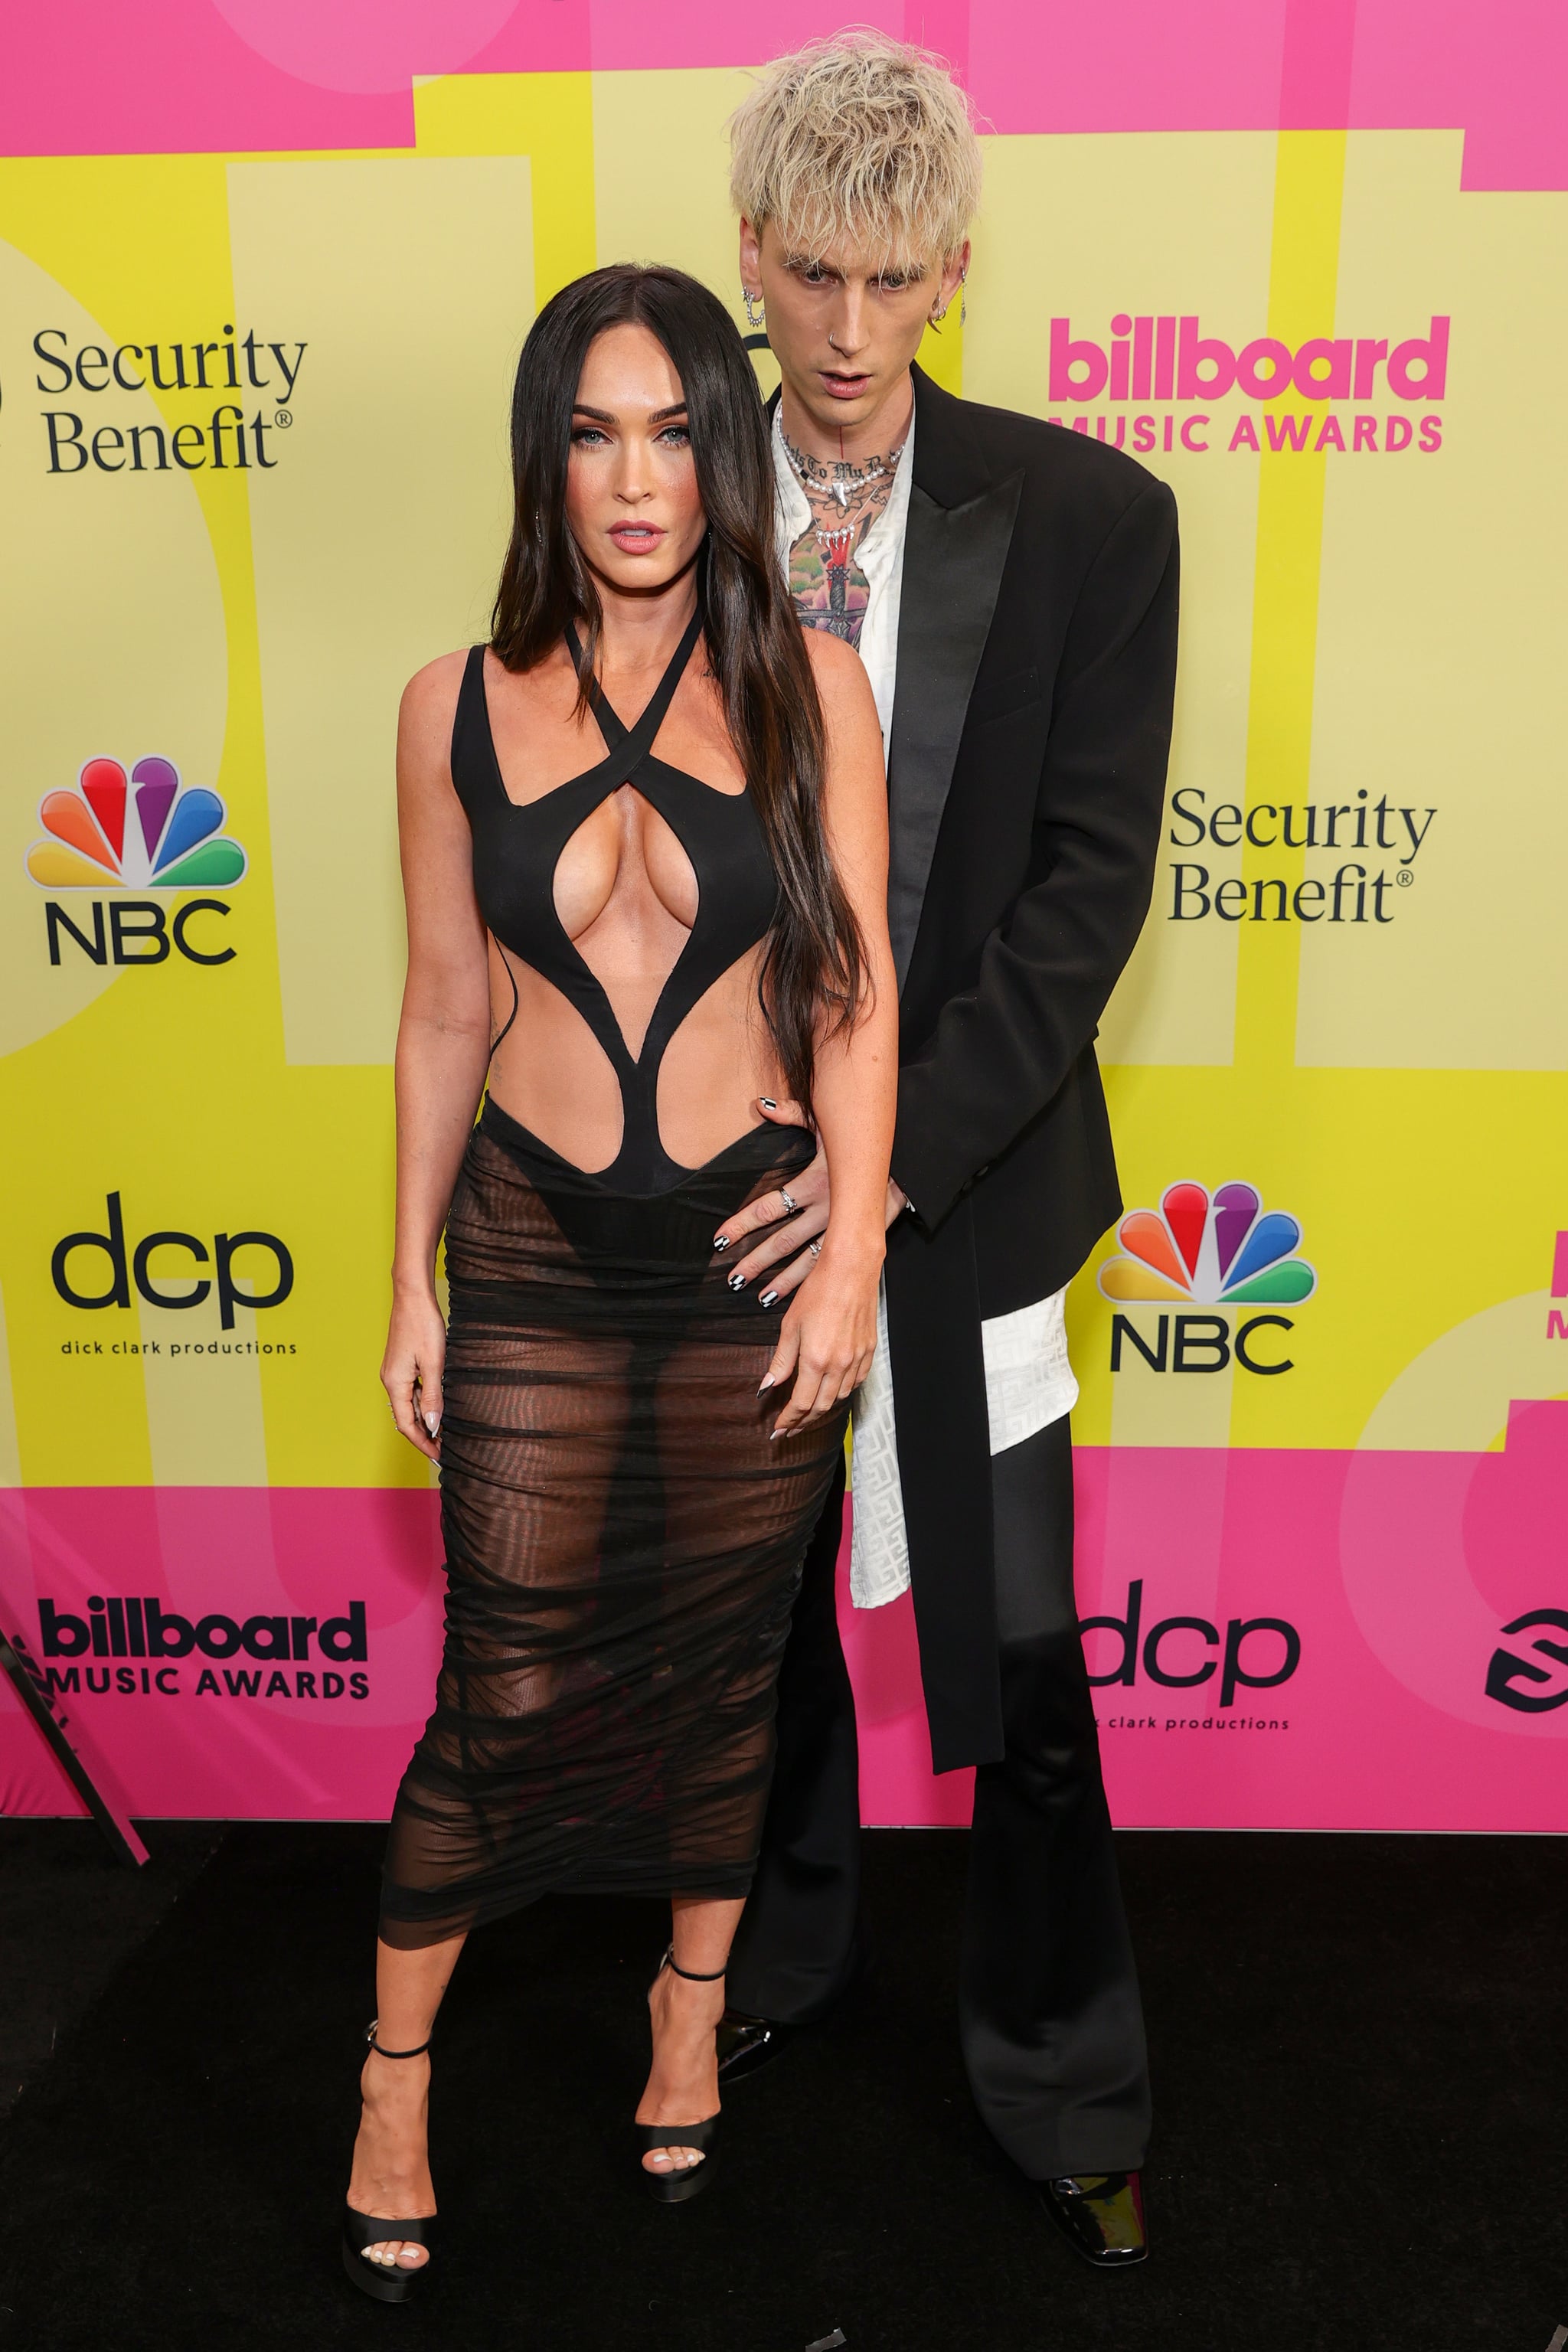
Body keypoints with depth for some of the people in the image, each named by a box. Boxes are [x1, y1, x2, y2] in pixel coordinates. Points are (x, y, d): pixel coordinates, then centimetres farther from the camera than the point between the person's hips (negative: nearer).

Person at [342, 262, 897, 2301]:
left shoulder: (806, 686, -2)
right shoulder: (459, 706, 0)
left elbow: (859, 990, -3)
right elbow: (446, 1013, 5)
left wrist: (853, 1255, -9)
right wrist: (411, 1280, 6)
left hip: (756, 1246, 0)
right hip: (536, 1252, 0)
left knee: (728, 1658, 15)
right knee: (508, 1690, 6)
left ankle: (693, 2014, 41)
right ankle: (397, 2077, 31)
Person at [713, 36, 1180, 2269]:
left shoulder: (1088, 517, -6)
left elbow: (1090, 877, -11)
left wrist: (901, 1149, -19)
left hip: (965, 1174, -2)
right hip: (726, 1169, 3)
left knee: (1015, 1660, 8)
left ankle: (1067, 2099, 34)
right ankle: (783, 1954, 48)